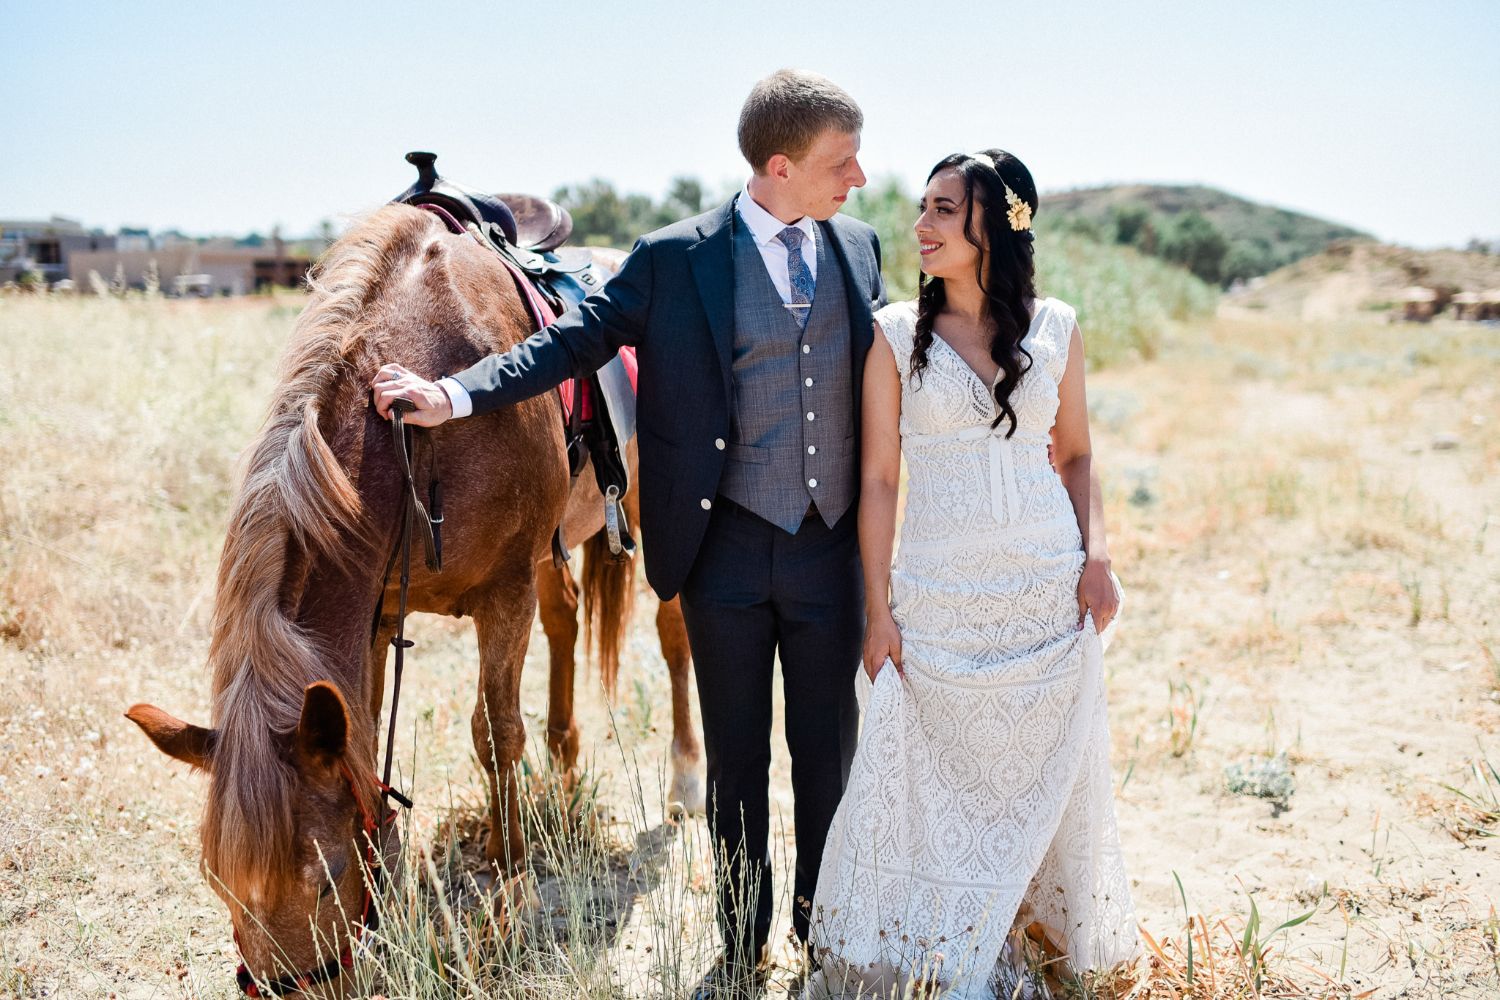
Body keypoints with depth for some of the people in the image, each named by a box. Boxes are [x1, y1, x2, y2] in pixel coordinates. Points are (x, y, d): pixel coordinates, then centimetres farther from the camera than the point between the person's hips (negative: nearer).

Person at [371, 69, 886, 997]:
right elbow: (576, 338, -8)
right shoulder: (677, 258, -7)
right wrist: (457, 395, -17)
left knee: (829, 749, 13)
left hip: (833, 548, 3)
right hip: (729, 549, -2)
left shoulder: (859, 247, 4)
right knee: (736, 757, 11)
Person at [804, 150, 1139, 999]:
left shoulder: (1056, 328, 3)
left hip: (1049, 593, 2)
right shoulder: (897, 333, -2)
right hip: (939, 599, -2)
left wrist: (1098, 556, -4)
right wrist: (879, 608, -6)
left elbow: (1077, 454, 11)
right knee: (936, 778, 5)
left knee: (1045, 773, 11)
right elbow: (878, 478, -2)